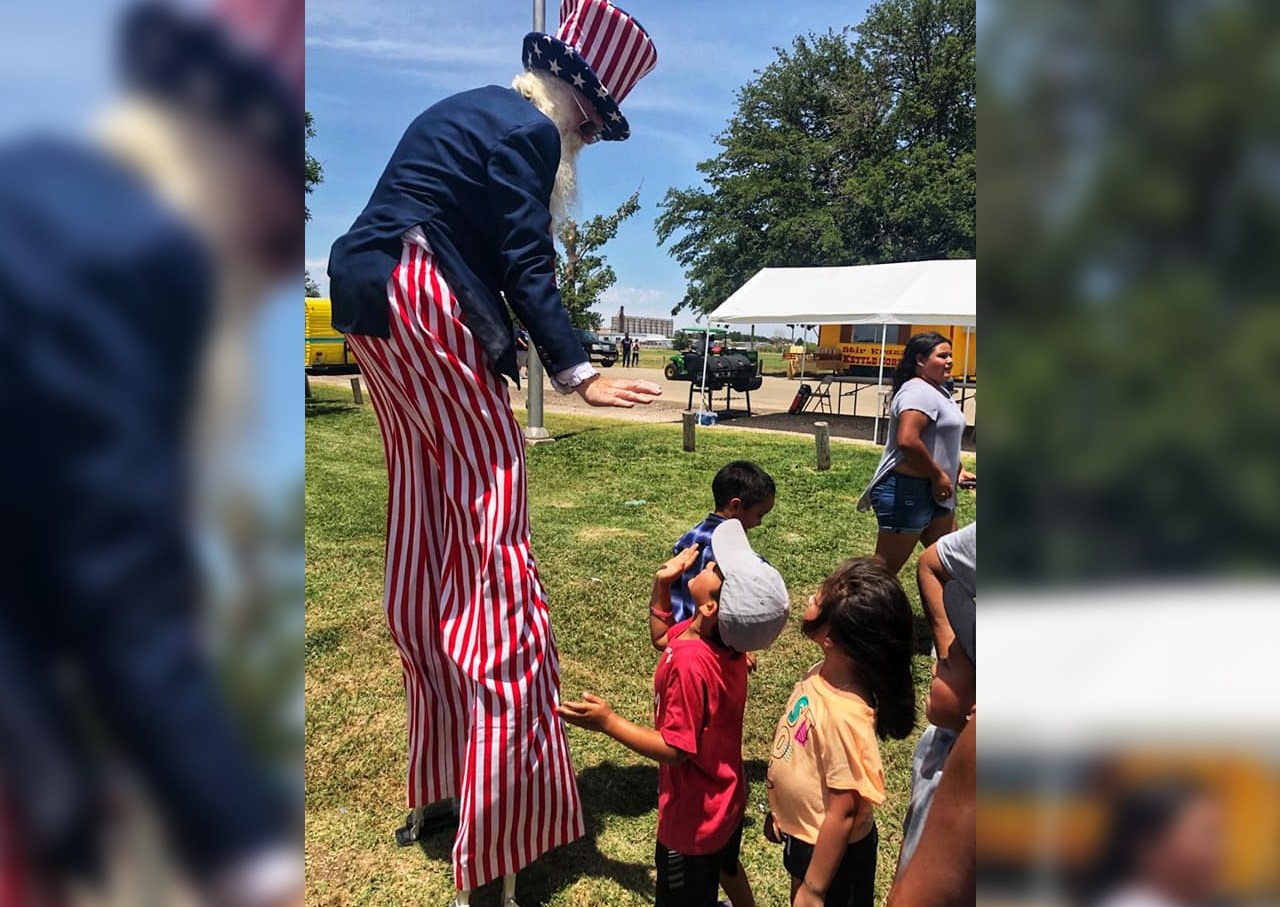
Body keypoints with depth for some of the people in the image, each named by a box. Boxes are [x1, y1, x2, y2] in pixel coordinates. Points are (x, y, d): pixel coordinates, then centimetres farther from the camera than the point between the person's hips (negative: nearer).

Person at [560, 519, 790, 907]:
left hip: (695, 815, -8)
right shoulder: (726, 637, -11)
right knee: (725, 864, 35)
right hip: (726, 793, 8)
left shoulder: (692, 664, -38)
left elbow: (674, 749, -31)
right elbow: (661, 635, 9)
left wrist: (608, 722, -33)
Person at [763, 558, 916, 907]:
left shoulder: (842, 715, -36)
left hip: (831, 852, -7)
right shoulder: (821, 676, -13)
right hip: (803, 835, 7)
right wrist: (781, 809, 15)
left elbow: (842, 813, -27)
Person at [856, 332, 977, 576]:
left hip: (934, 493, 11)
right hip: (906, 492, -11)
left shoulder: (936, 391, 16)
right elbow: (907, 440, -31)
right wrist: (938, 476, -20)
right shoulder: (919, 391, -18)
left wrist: (956, 471, 16)